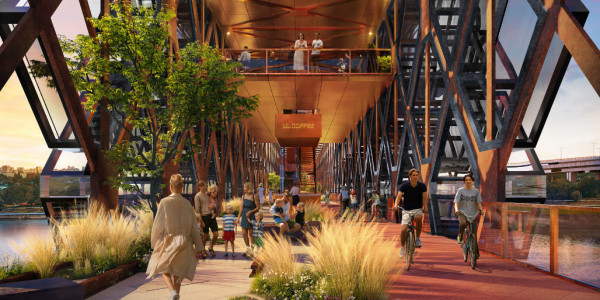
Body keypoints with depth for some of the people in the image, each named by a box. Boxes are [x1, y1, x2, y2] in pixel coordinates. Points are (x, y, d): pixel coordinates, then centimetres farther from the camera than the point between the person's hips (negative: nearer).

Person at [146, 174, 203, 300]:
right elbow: (194, 227, 1)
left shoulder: (164, 202, -10)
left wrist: (154, 242, 8)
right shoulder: (187, 203, -2)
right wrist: (198, 247, 8)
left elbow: (158, 224, -6)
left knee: (164, 270, 10)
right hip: (184, 242, 3)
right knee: (177, 273, 16)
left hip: (168, 241, -2)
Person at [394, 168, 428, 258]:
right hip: (407, 210, 0)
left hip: (418, 209, 0)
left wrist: (425, 207, -29)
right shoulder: (404, 186, -7)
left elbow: (424, 197, -10)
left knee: (418, 218, -36)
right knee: (403, 230, -14)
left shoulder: (422, 186, -4)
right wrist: (396, 205, -34)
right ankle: (402, 247, 14)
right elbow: (399, 196, -15)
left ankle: (418, 238, -14)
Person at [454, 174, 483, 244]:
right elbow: (456, 202, -8)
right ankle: (460, 237, -9)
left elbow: (478, 202, 0)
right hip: (462, 212, -2)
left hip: (472, 214, 2)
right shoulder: (460, 190, -1)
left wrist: (480, 209, -20)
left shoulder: (476, 191, 4)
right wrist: (456, 210, -26)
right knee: (463, 224, -33)